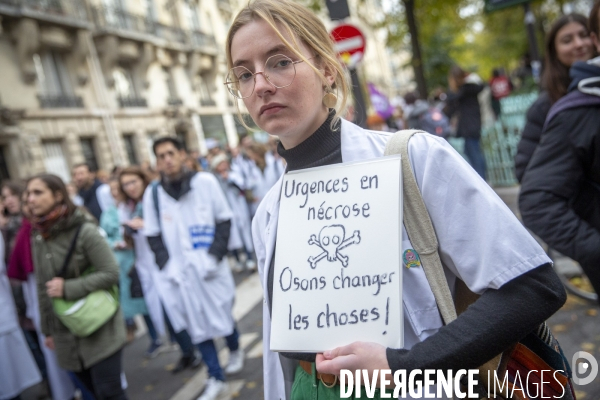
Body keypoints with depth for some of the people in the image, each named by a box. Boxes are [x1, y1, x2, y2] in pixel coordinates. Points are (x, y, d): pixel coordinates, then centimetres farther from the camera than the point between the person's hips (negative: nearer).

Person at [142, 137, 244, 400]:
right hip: (181, 272, 2)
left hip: (210, 267, -1)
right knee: (197, 325, 7)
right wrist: (167, 266, -5)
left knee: (222, 314, 13)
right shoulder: (153, 194, -1)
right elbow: (153, 236, 5)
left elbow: (224, 220, -2)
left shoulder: (205, 182, -5)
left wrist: (215, 256, -10)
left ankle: (235, 351, 44)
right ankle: (215, 379, 22)